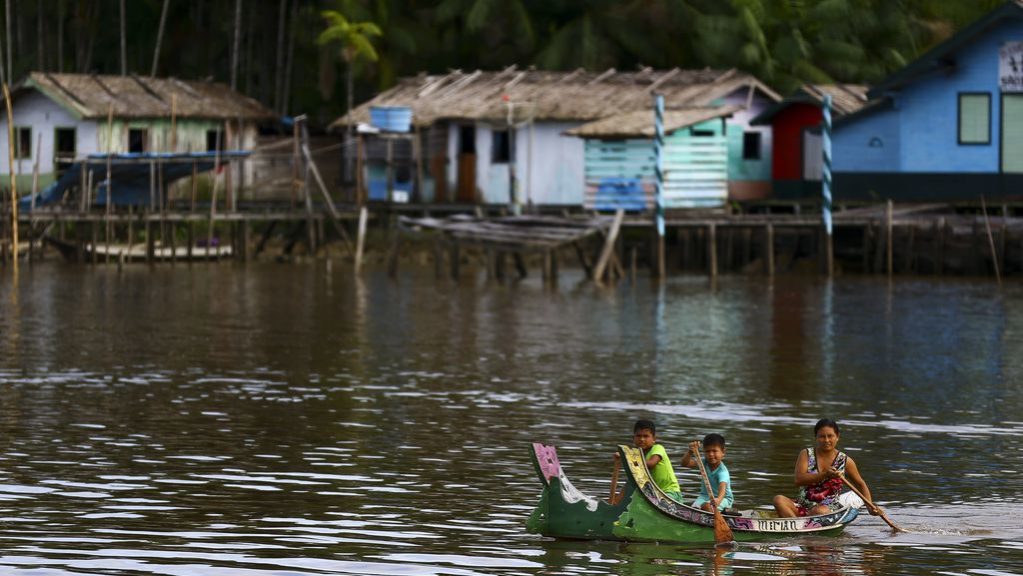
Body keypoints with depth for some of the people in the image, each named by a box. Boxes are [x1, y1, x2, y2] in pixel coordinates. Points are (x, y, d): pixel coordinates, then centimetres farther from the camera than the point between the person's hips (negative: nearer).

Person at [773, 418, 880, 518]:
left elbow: (860, 485, 19)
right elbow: (798, 480, -13)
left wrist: (869, 505, 3)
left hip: (830, 508, -1)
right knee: (779, 500, -27)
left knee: (821, 511, -39)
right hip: (803, 506, 2)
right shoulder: (806, 455, 4)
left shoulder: (845, 461, 5)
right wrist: (825, 475, -25)